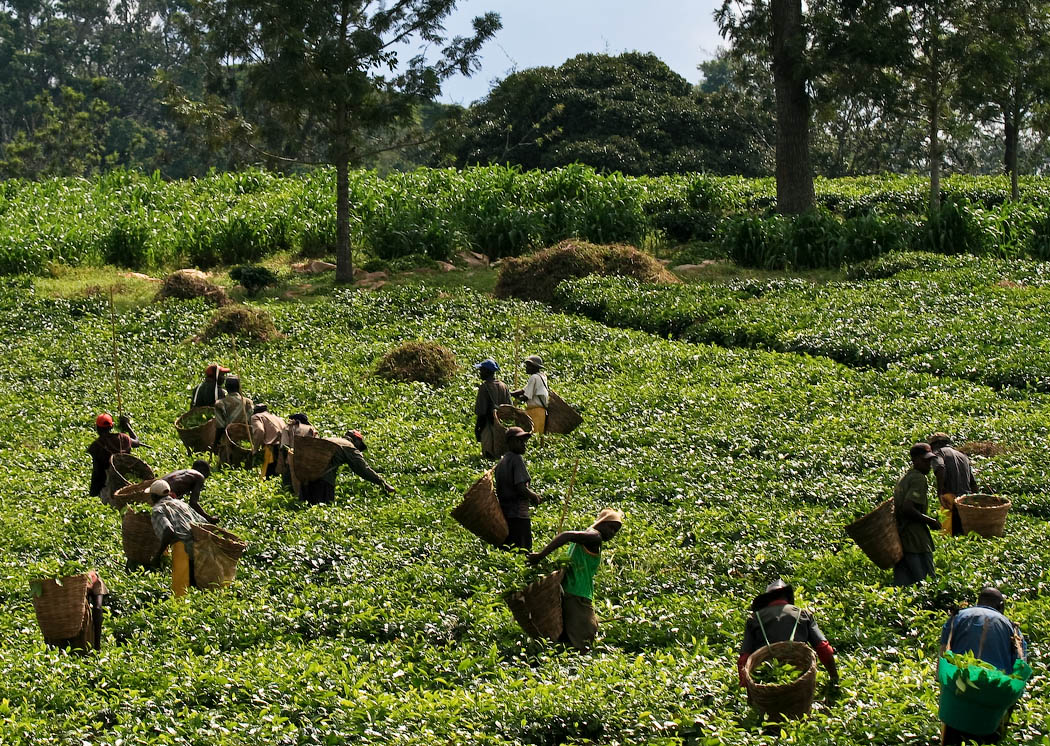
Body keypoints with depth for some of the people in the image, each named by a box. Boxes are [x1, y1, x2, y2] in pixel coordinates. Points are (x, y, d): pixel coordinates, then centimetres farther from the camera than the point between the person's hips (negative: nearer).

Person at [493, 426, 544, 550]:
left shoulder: (500, 463, 17)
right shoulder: (517, 459, -9)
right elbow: (521, 488, -19)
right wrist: (535, 497, 0)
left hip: (503, 515, 9)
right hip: (518, 515, -9)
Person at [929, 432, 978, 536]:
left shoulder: (939, 452, 6)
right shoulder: (963, 456, 27)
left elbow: (940, 469, -17)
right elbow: (973, 483, 23)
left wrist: (940, 493, -20)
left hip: (951, 497, -7)